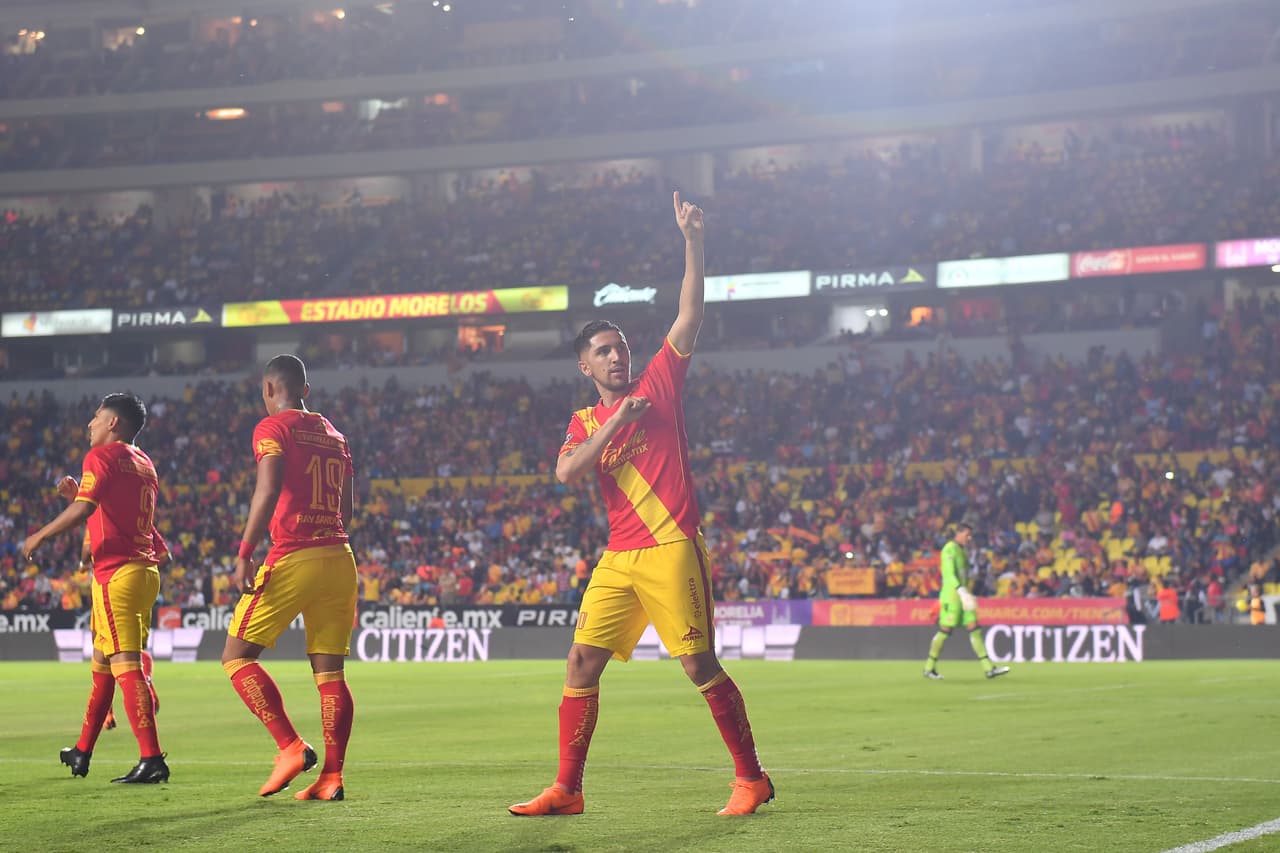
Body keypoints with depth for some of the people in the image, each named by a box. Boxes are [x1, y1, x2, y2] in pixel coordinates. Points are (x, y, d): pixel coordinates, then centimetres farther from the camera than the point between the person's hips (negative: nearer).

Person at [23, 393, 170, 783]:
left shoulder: (102, 455, -7)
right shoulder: (143, 464, 19)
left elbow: (83, 509, -19)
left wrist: (40, 535, -8)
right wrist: (77, 491, 23)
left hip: (116, 572, -9)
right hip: (145, 571, 9)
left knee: (126, 665, -13)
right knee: (102, 663, 20)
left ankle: (152, 760, -21)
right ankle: (82, 751, 30)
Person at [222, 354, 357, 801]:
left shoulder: (273, 428, -3)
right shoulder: (334, 434, 19)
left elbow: (269, 490, -17)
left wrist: (244, 554, -18)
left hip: (293, 558, -7)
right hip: (340, 558, 7)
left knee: (237, 656, 2)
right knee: (329, 671, 7)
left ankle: (291, 747, -10)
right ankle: (332, 775, 3)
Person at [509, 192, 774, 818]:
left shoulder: (659, 385, 6)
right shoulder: (584, 423, 15)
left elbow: (690, 316, -1)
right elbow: (565, 472, -4)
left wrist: (692, 241, -8)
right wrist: (614, 422, -10)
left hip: (672, 549, -4)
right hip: (619, 559, 5)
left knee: (700, 666, -6)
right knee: (582, 663, -1)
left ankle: (751, 778, 3)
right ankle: (566, 790, 4)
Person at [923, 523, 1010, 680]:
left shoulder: (962, 550, 17)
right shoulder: (949, 549, -11)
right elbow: (950, 574, -21)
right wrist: (962, 592, -30)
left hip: (962, 595, 9)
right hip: (951, 595, -9)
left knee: (975, 629, 2)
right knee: (945, 630, -5)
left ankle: (988, 669, -3)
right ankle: (929, 668, 6)